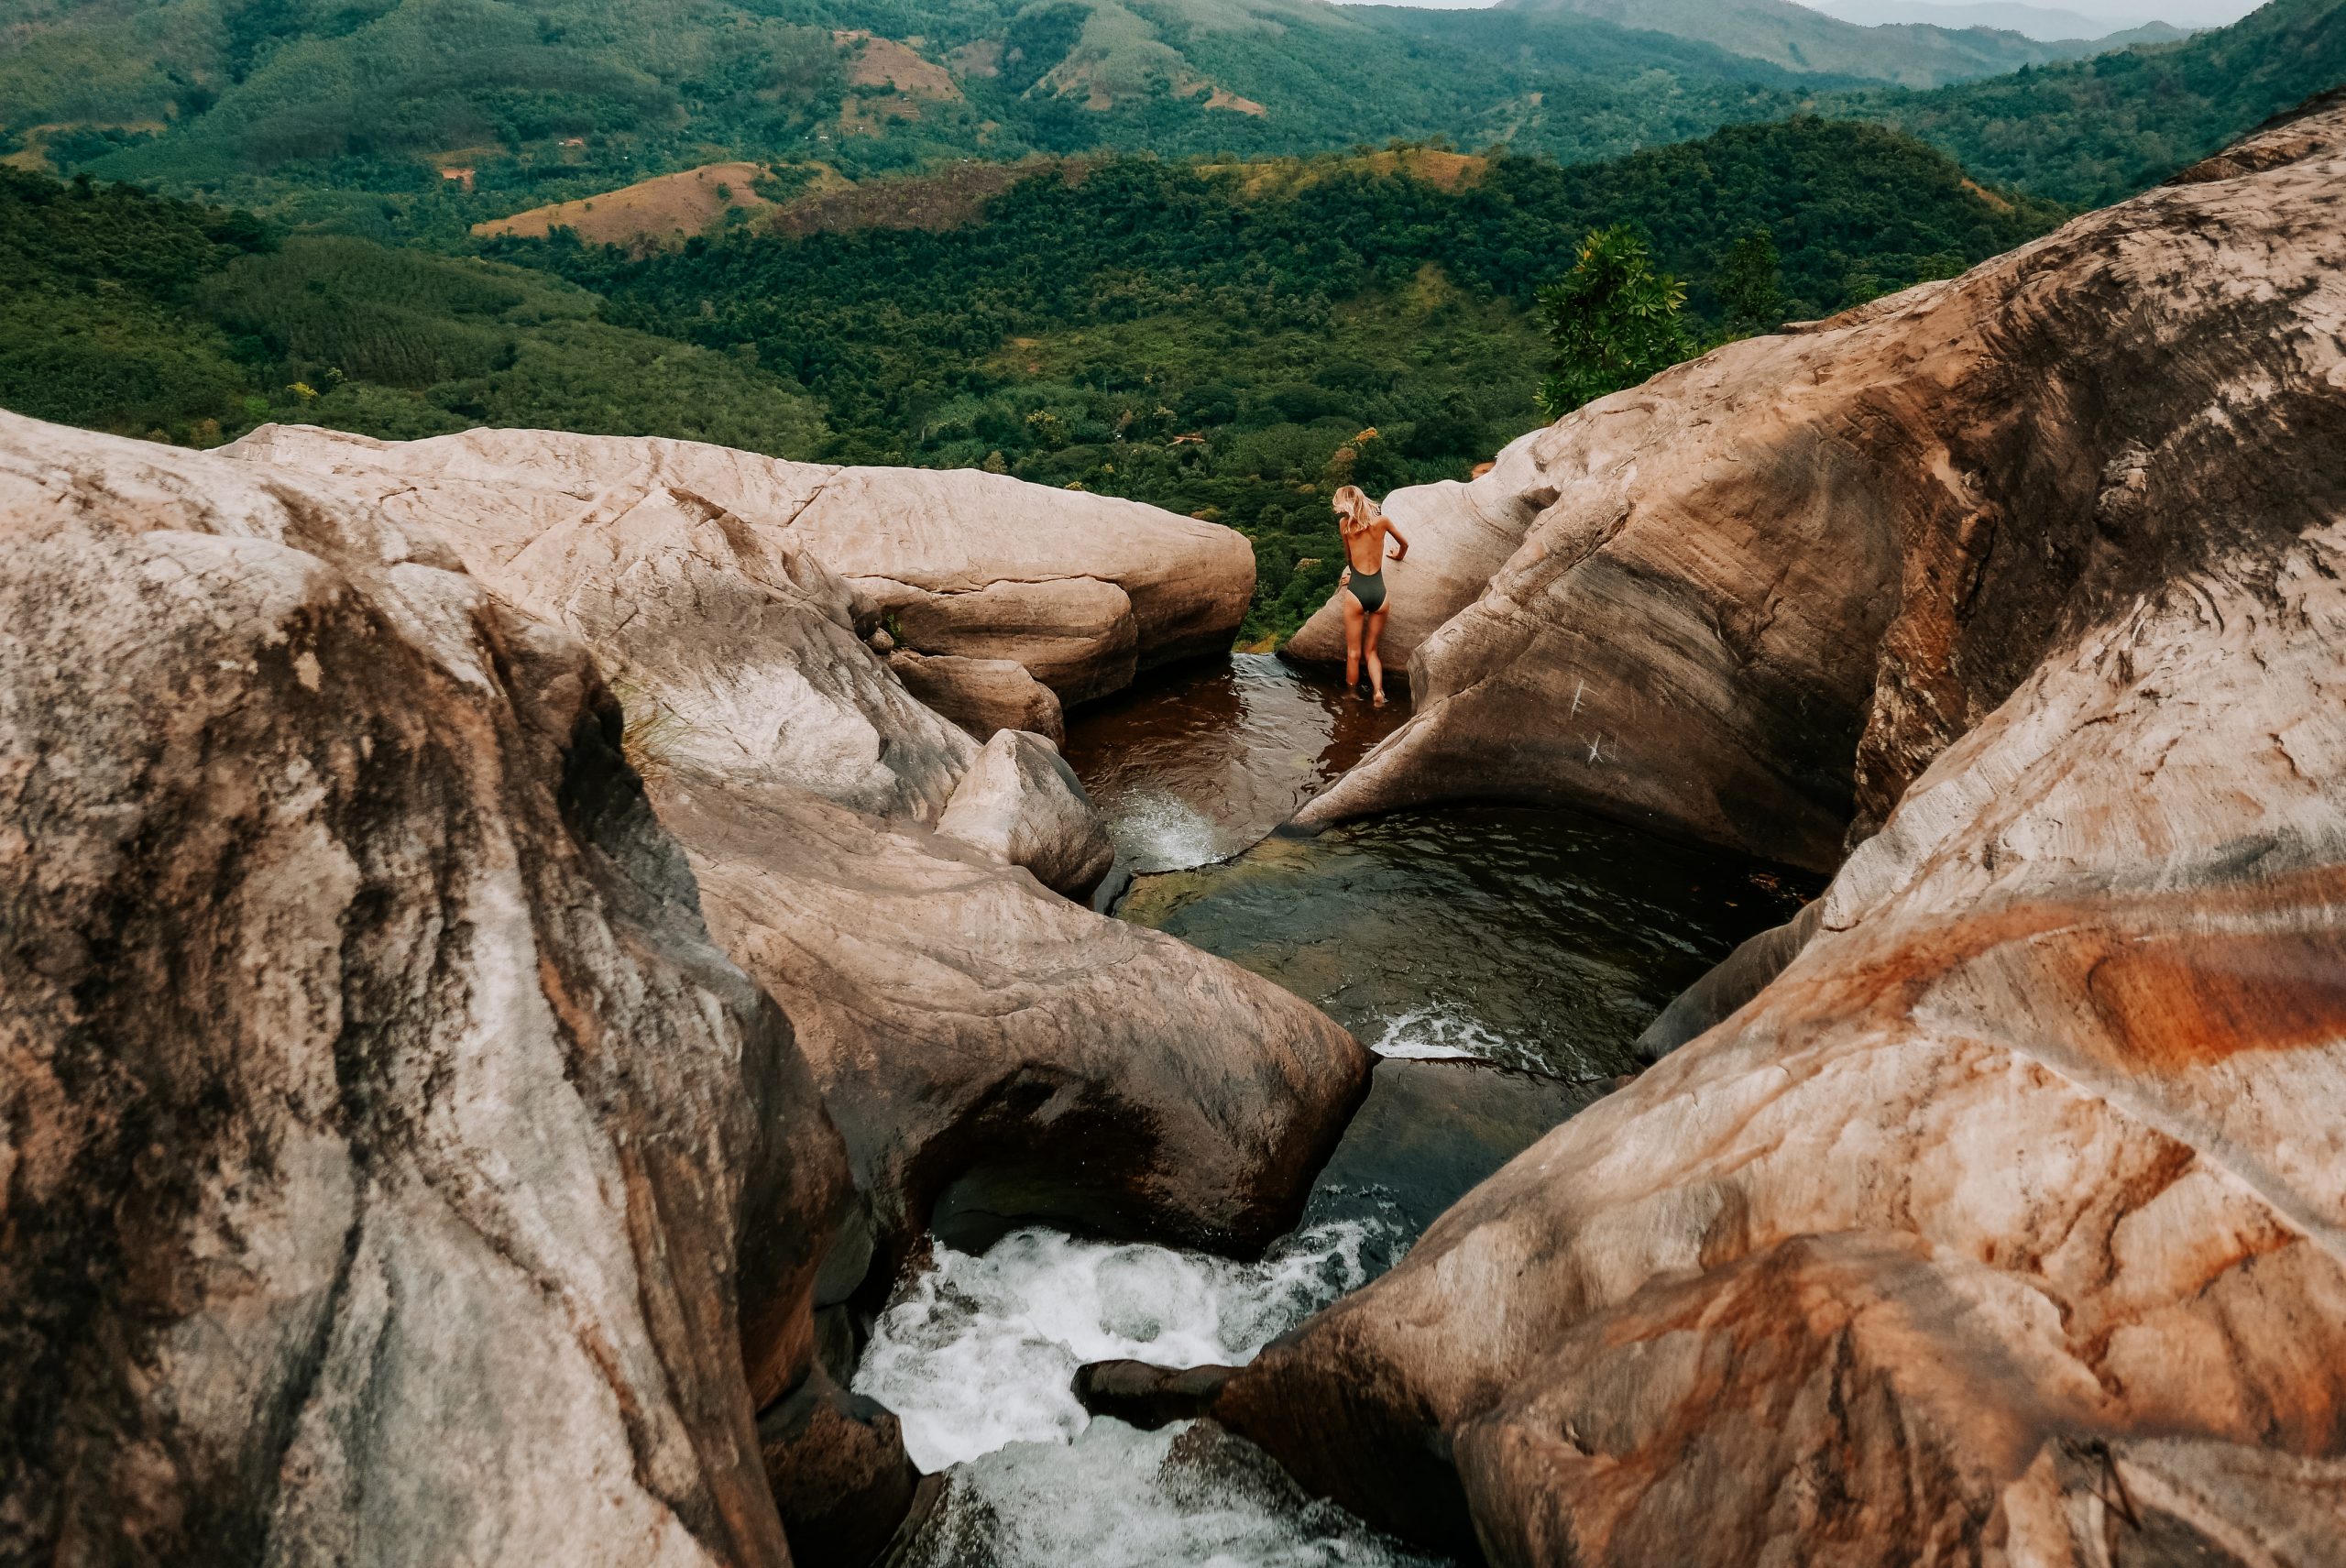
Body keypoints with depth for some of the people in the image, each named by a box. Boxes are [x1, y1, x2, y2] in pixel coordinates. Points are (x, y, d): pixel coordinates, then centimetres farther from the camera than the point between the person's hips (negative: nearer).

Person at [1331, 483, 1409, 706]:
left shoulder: (1345, 523, -1)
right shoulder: (1382, 520, 5)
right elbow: (1404, 544, 22)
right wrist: (1398, 556, 45)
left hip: (1356, 592, -3)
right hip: (1379, 591, 3)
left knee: (1353, 653, 7)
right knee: (1371, 650, 13)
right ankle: (1378, 690, -8)